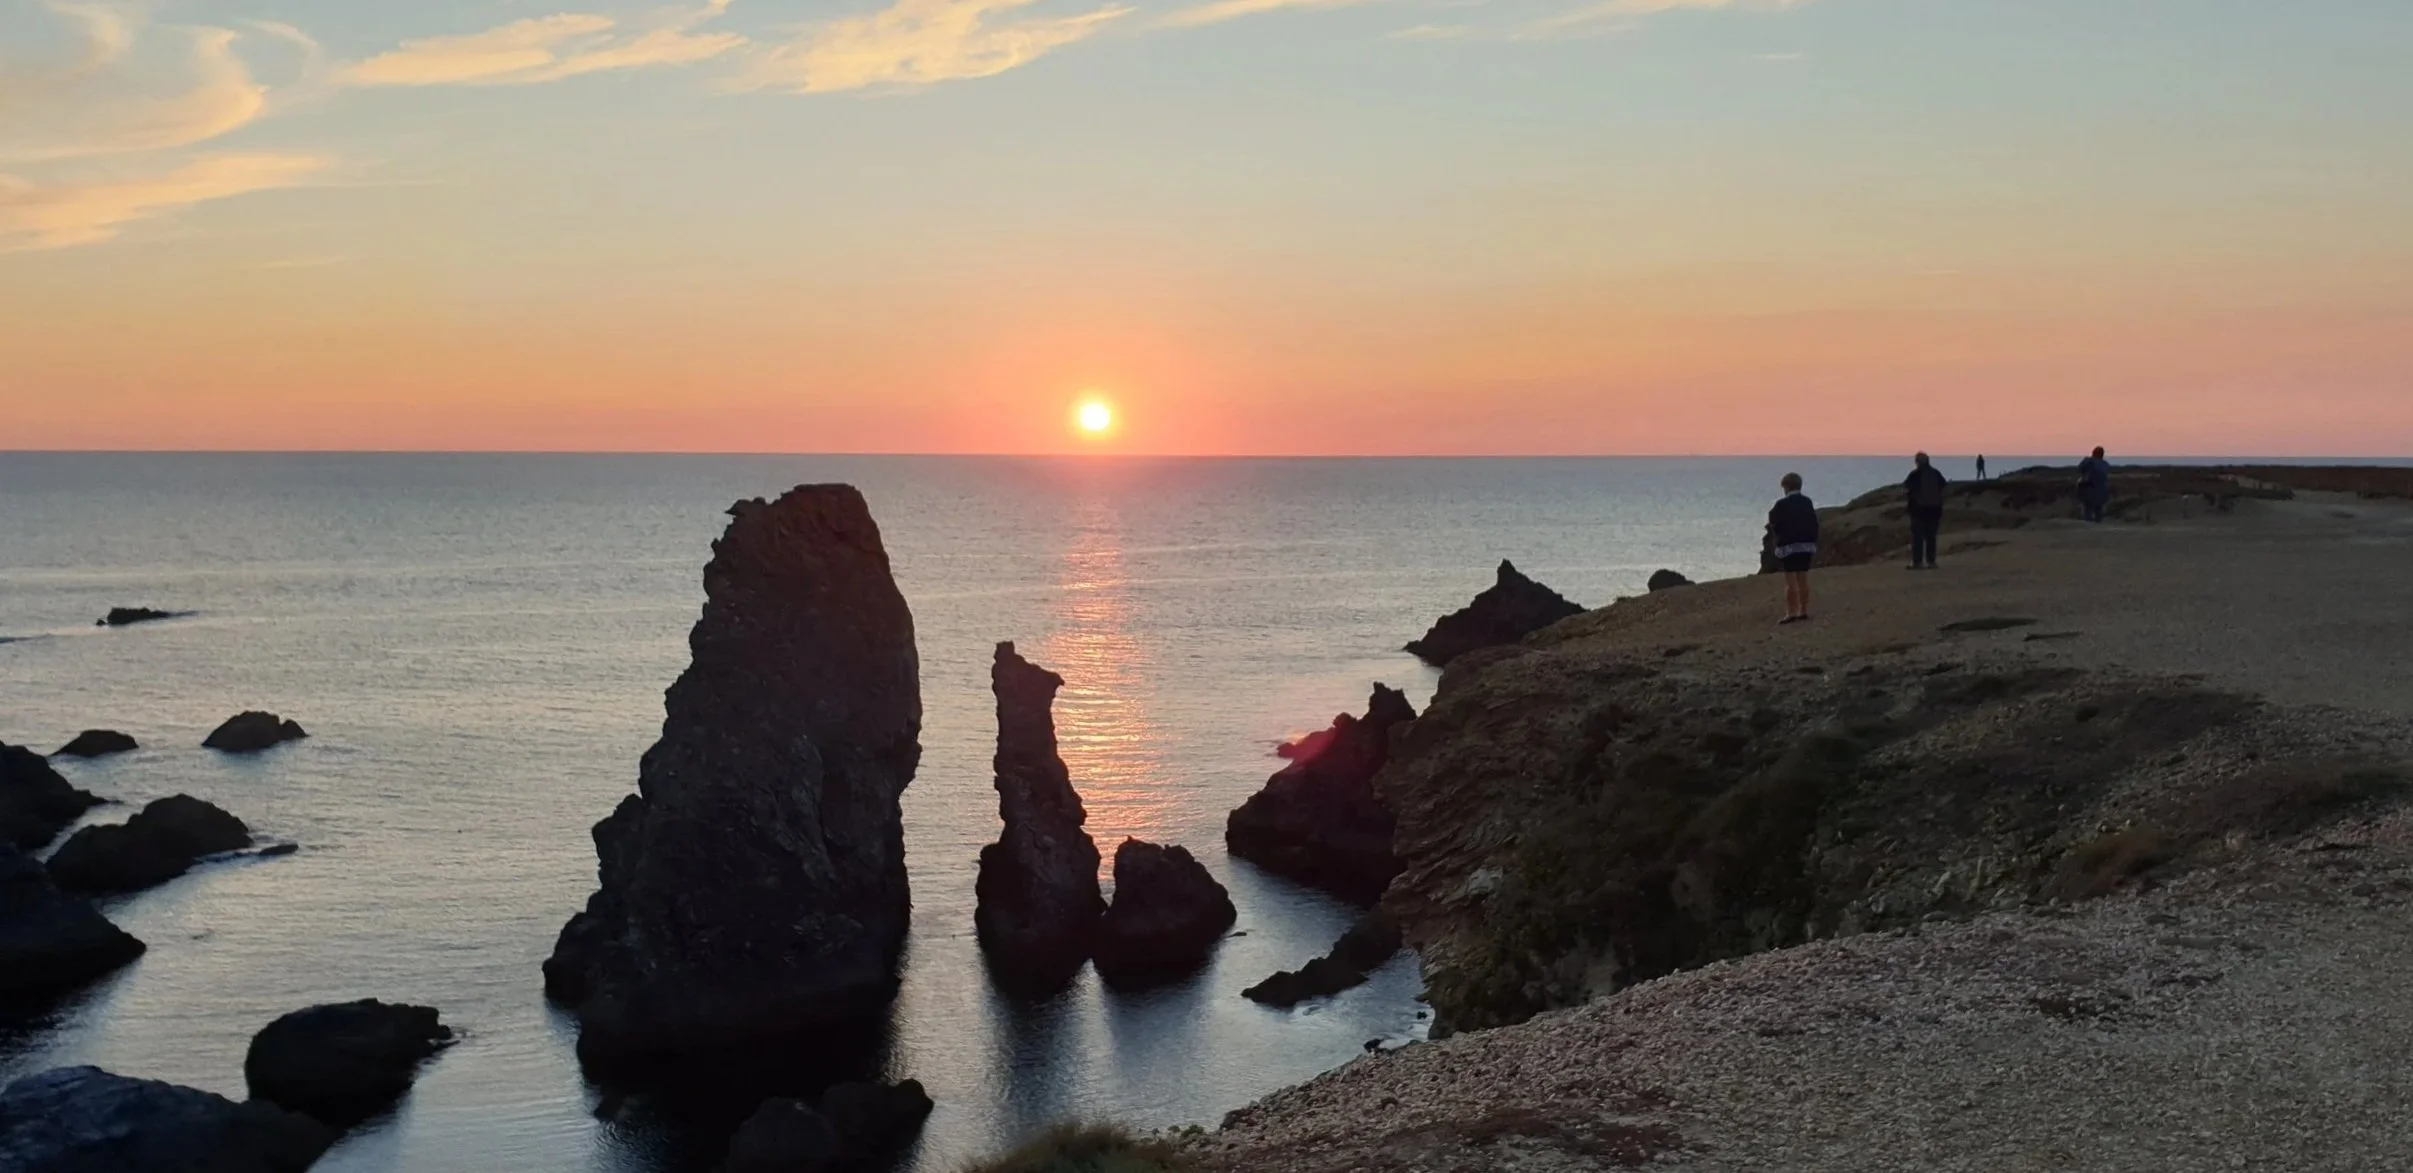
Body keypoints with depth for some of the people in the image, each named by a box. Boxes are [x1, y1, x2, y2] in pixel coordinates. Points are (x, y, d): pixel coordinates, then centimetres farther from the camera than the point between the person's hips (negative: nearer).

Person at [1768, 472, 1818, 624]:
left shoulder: (1782, 504, -10)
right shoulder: (1807, 502, 7)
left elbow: (1775, 525, -11)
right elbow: (1814, 525, 9)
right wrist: (1814, 546, 15)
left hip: (1788, 545, -6)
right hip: (1806, 545, 6)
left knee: (1791, 580, -6)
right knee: (1803, 578, 10)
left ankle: (1792, 612, -9)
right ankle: (1804, 611, 13)